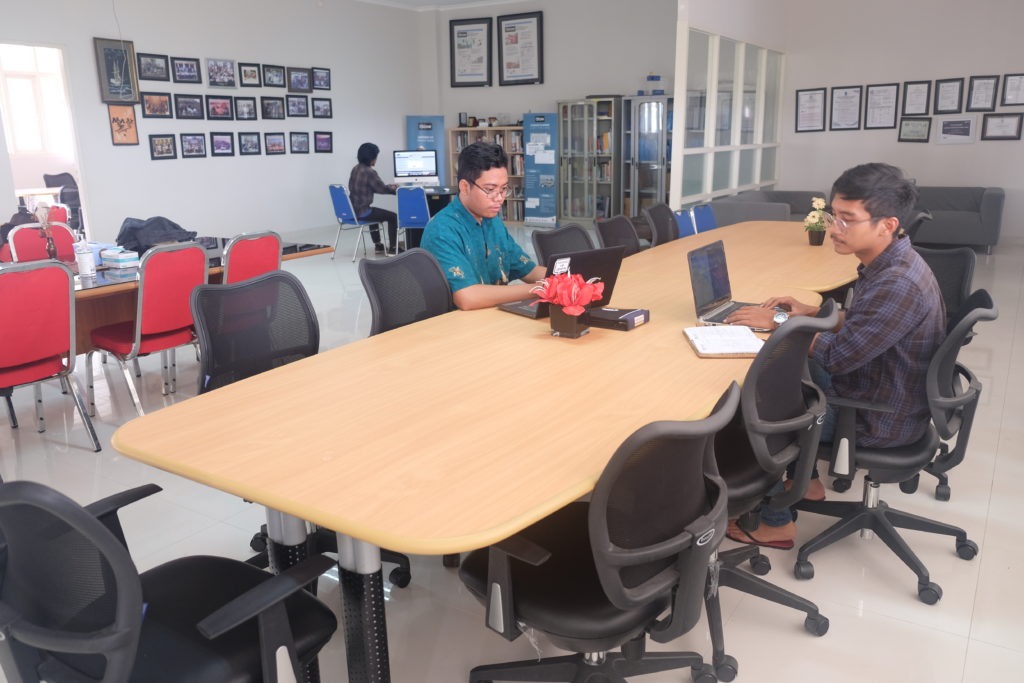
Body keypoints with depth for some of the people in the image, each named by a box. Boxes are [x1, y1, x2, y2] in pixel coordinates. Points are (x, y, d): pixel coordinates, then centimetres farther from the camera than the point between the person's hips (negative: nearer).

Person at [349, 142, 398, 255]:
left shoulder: (355, 169, 9)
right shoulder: (369, 172, -18)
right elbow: (381, 189, -10)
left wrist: (389, 187, 16)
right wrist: (393, 188, 10)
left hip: (353, 210, 9)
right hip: (361, 212, -9)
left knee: (374, 212, 38)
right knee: (393, 216, 5)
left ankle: (378, 245, 42)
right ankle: (393, 248, 12)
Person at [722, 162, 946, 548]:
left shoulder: (897, 284, -31)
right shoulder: (889, 263, -1)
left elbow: (837, 357, -27)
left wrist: (779, 321, -16)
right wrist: (812, 314, 4)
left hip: (880, 418, -9)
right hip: (878, 392, 9)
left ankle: (776, 524, 12)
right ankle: (805, 481, 31)